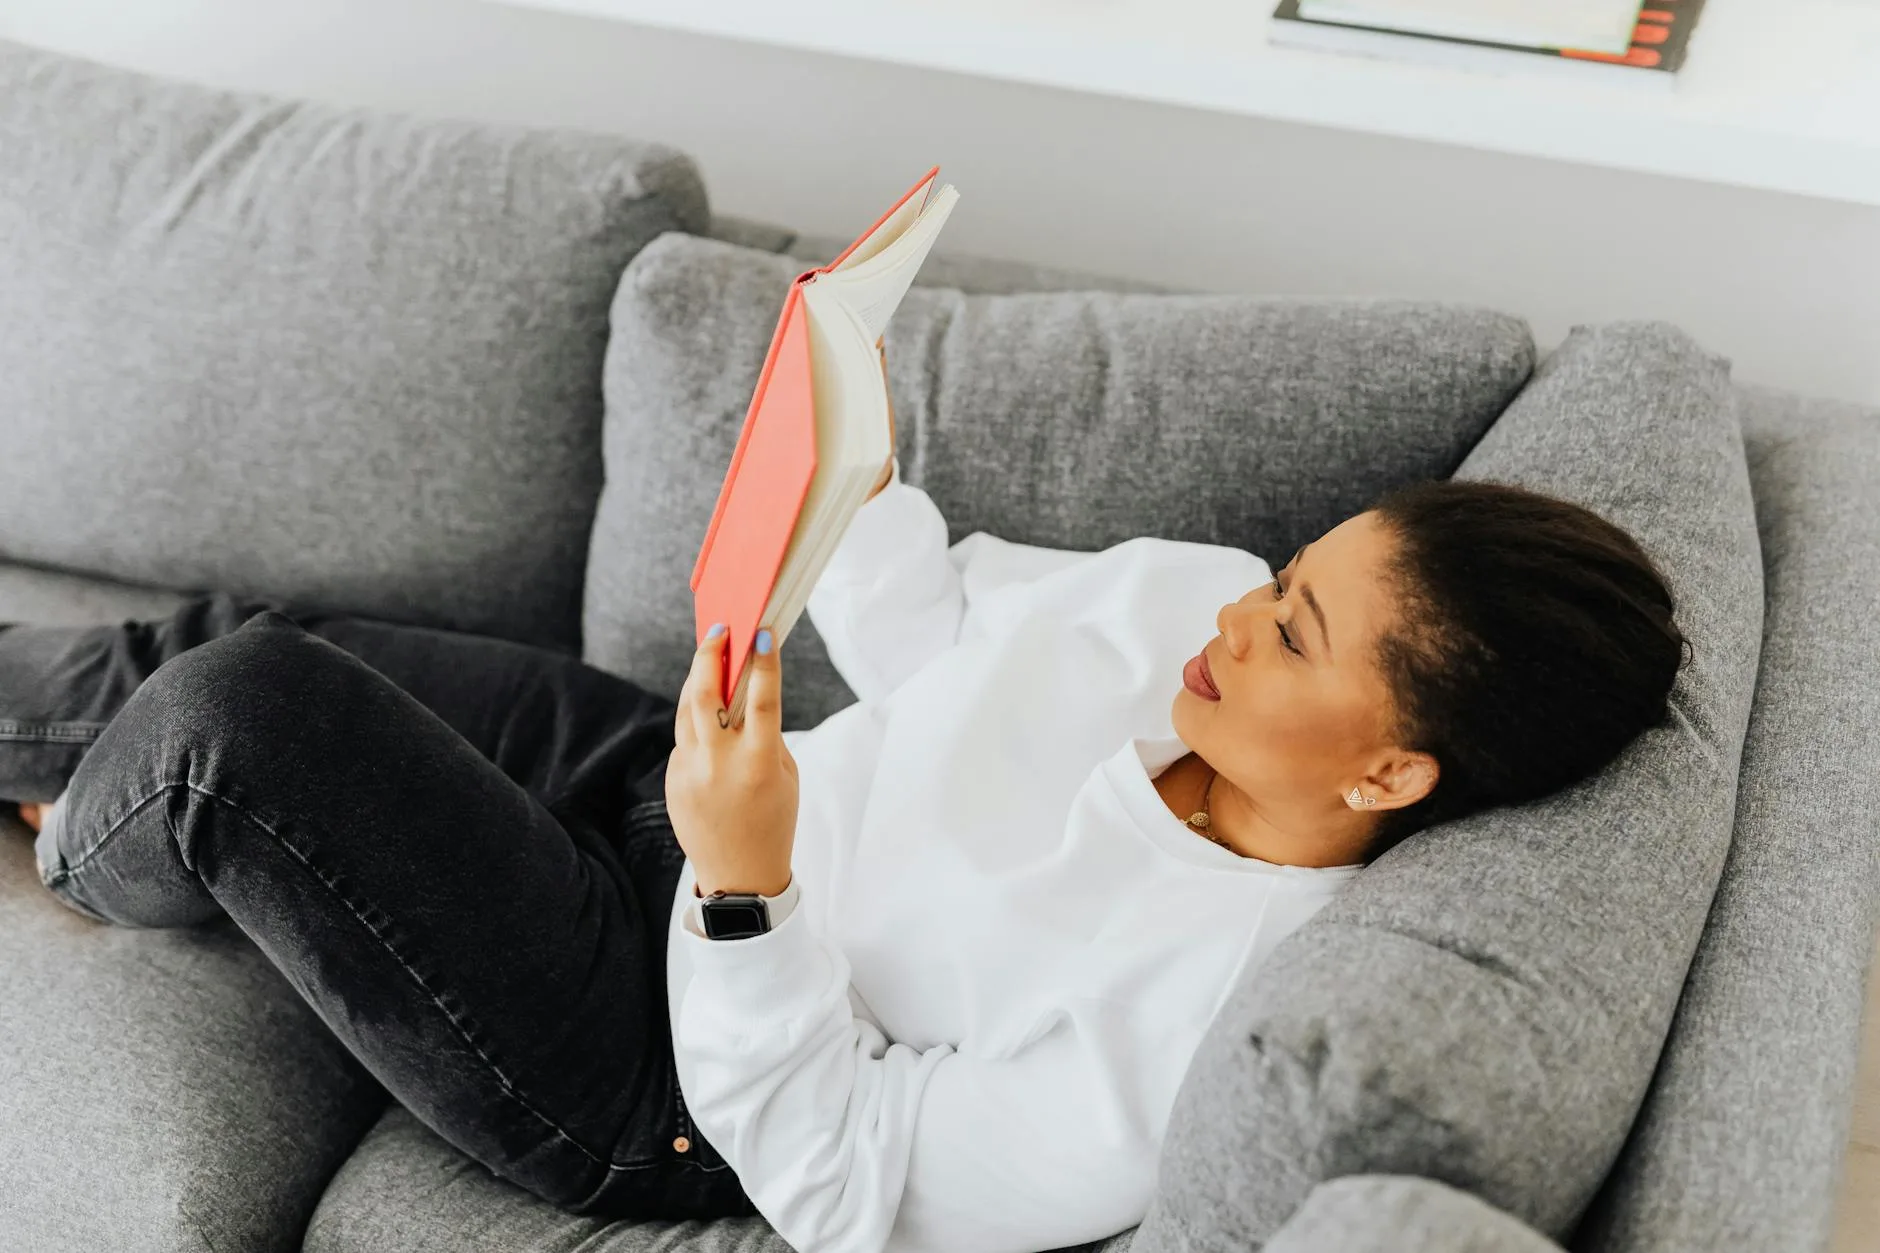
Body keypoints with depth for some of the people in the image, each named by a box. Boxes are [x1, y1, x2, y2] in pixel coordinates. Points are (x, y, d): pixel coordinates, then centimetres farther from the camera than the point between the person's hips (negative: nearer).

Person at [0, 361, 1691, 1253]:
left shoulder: (1211, 1025, -30)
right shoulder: (1196, 595, -9)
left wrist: (746, 887, -37)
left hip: (646, 1079, -7)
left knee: (234, 725, -15)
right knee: (237, 638, 9)